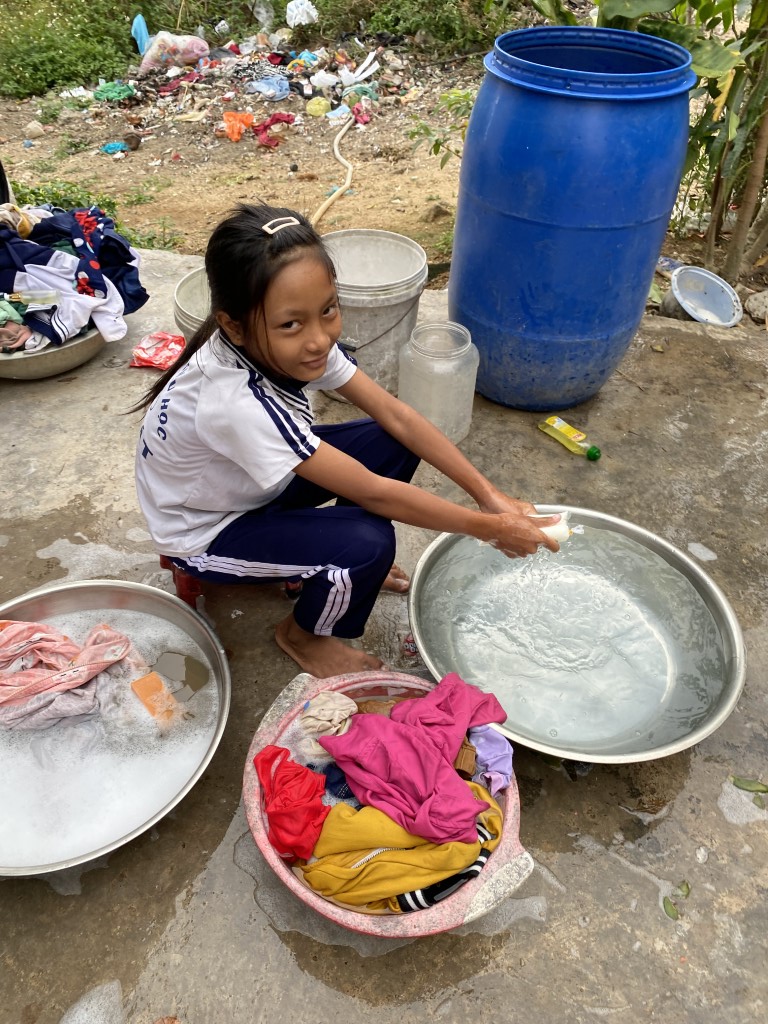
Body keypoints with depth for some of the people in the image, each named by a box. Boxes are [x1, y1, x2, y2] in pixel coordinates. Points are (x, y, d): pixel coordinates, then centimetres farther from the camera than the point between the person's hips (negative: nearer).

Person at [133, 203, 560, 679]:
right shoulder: (236, 401, -40)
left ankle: (338, 567, 13)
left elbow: (397, 416, -15)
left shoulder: (300, 341, -19)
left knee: (394, 444, -9)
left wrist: (489, 494, -19)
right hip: (204, 532, -7)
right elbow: (372, 492, -35)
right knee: (367, 544, -27)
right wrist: (487, 527, -27)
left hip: (260, 483, 7)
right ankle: (305, 634, 5)